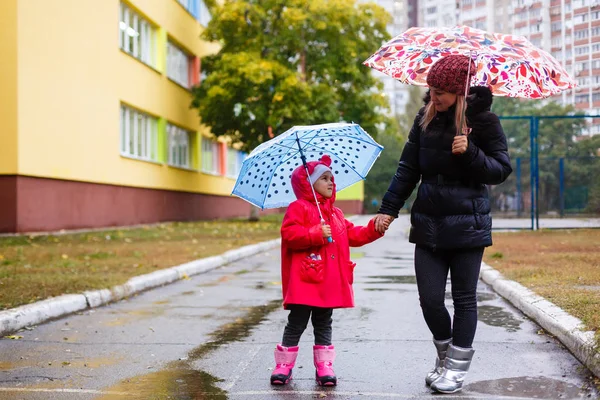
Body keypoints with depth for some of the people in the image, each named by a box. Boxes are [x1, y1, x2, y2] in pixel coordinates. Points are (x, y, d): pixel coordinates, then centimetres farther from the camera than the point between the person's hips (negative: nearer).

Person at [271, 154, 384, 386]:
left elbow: (354, 236, 16)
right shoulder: (298, 208, -5)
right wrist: (317, 234, -24)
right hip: (305, 280, -6)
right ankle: (284, 365, 11)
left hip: (330, 282, 6)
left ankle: (324, 366, 16)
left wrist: (374, 229, 2)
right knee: (296, 324, 1)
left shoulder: (335, 213, 17)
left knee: (323, 324, 11)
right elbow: (289, 235, -17)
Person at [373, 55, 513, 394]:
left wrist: (469, 152, -20)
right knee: (430, 299, 3)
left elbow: (501, 170, -4)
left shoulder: (484, 121, -5)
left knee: (464, 299, 5)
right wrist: (389, 209, 4)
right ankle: (445, 356, 27)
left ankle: (457, 368, 17)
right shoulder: (426, 119, 6)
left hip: (467, 223, -3)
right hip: (429, 223, 4)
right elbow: (408, 169, 10)